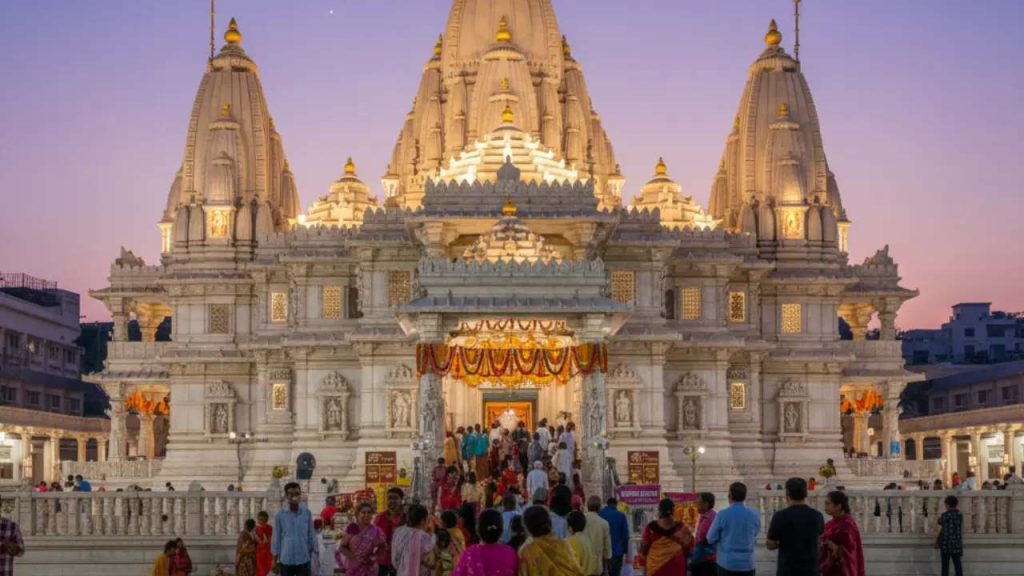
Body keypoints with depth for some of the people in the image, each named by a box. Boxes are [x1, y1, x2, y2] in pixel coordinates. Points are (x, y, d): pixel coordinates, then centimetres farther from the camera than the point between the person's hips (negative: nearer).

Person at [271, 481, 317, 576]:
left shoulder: (307, 513, -1)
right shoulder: (280, 515, -4)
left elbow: (311, 535, 6)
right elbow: (276, 537, 1)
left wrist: (313, 557, 5)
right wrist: (275, 560, 1)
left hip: (303, 560, 1)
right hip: (285, 560, -1)